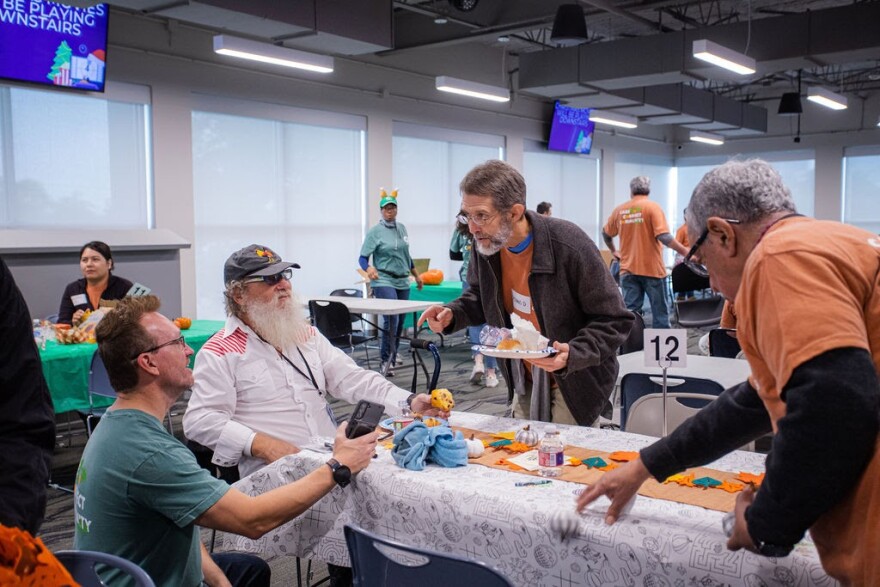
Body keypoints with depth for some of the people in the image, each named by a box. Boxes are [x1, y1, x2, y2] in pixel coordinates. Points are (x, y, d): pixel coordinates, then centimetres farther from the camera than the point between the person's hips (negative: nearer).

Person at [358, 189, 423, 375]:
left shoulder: (401, 228, 12)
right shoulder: (375, 232, -5)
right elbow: (363, 257, -10)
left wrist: (416, 275, 28)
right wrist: (369, 268, -32)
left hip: (402, 282, 6)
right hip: (384, 281, -6)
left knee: (400, 320, 9)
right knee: (391, 317, -22)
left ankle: (393, 356, 21)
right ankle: (386, 360, -17)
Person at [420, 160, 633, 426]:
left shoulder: (569, 246, -26)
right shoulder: (486, 244, -9)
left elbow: (614, 321, -18)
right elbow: (479, 297, 11)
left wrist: (572, 355, -34)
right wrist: (453, 314, -10)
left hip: (574, 386, -5)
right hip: (524, 384, 5)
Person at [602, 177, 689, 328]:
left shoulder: (620, 210, 6)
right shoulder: (653, 207, -8)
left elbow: (606, 233, 18)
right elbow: (664, 236, -18)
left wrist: (614, 251, 33)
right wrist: (686, 252, -14)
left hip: (628, 270, 4)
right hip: (652, 269, -3)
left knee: (629, 312, 4)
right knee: (660, 312, 6)